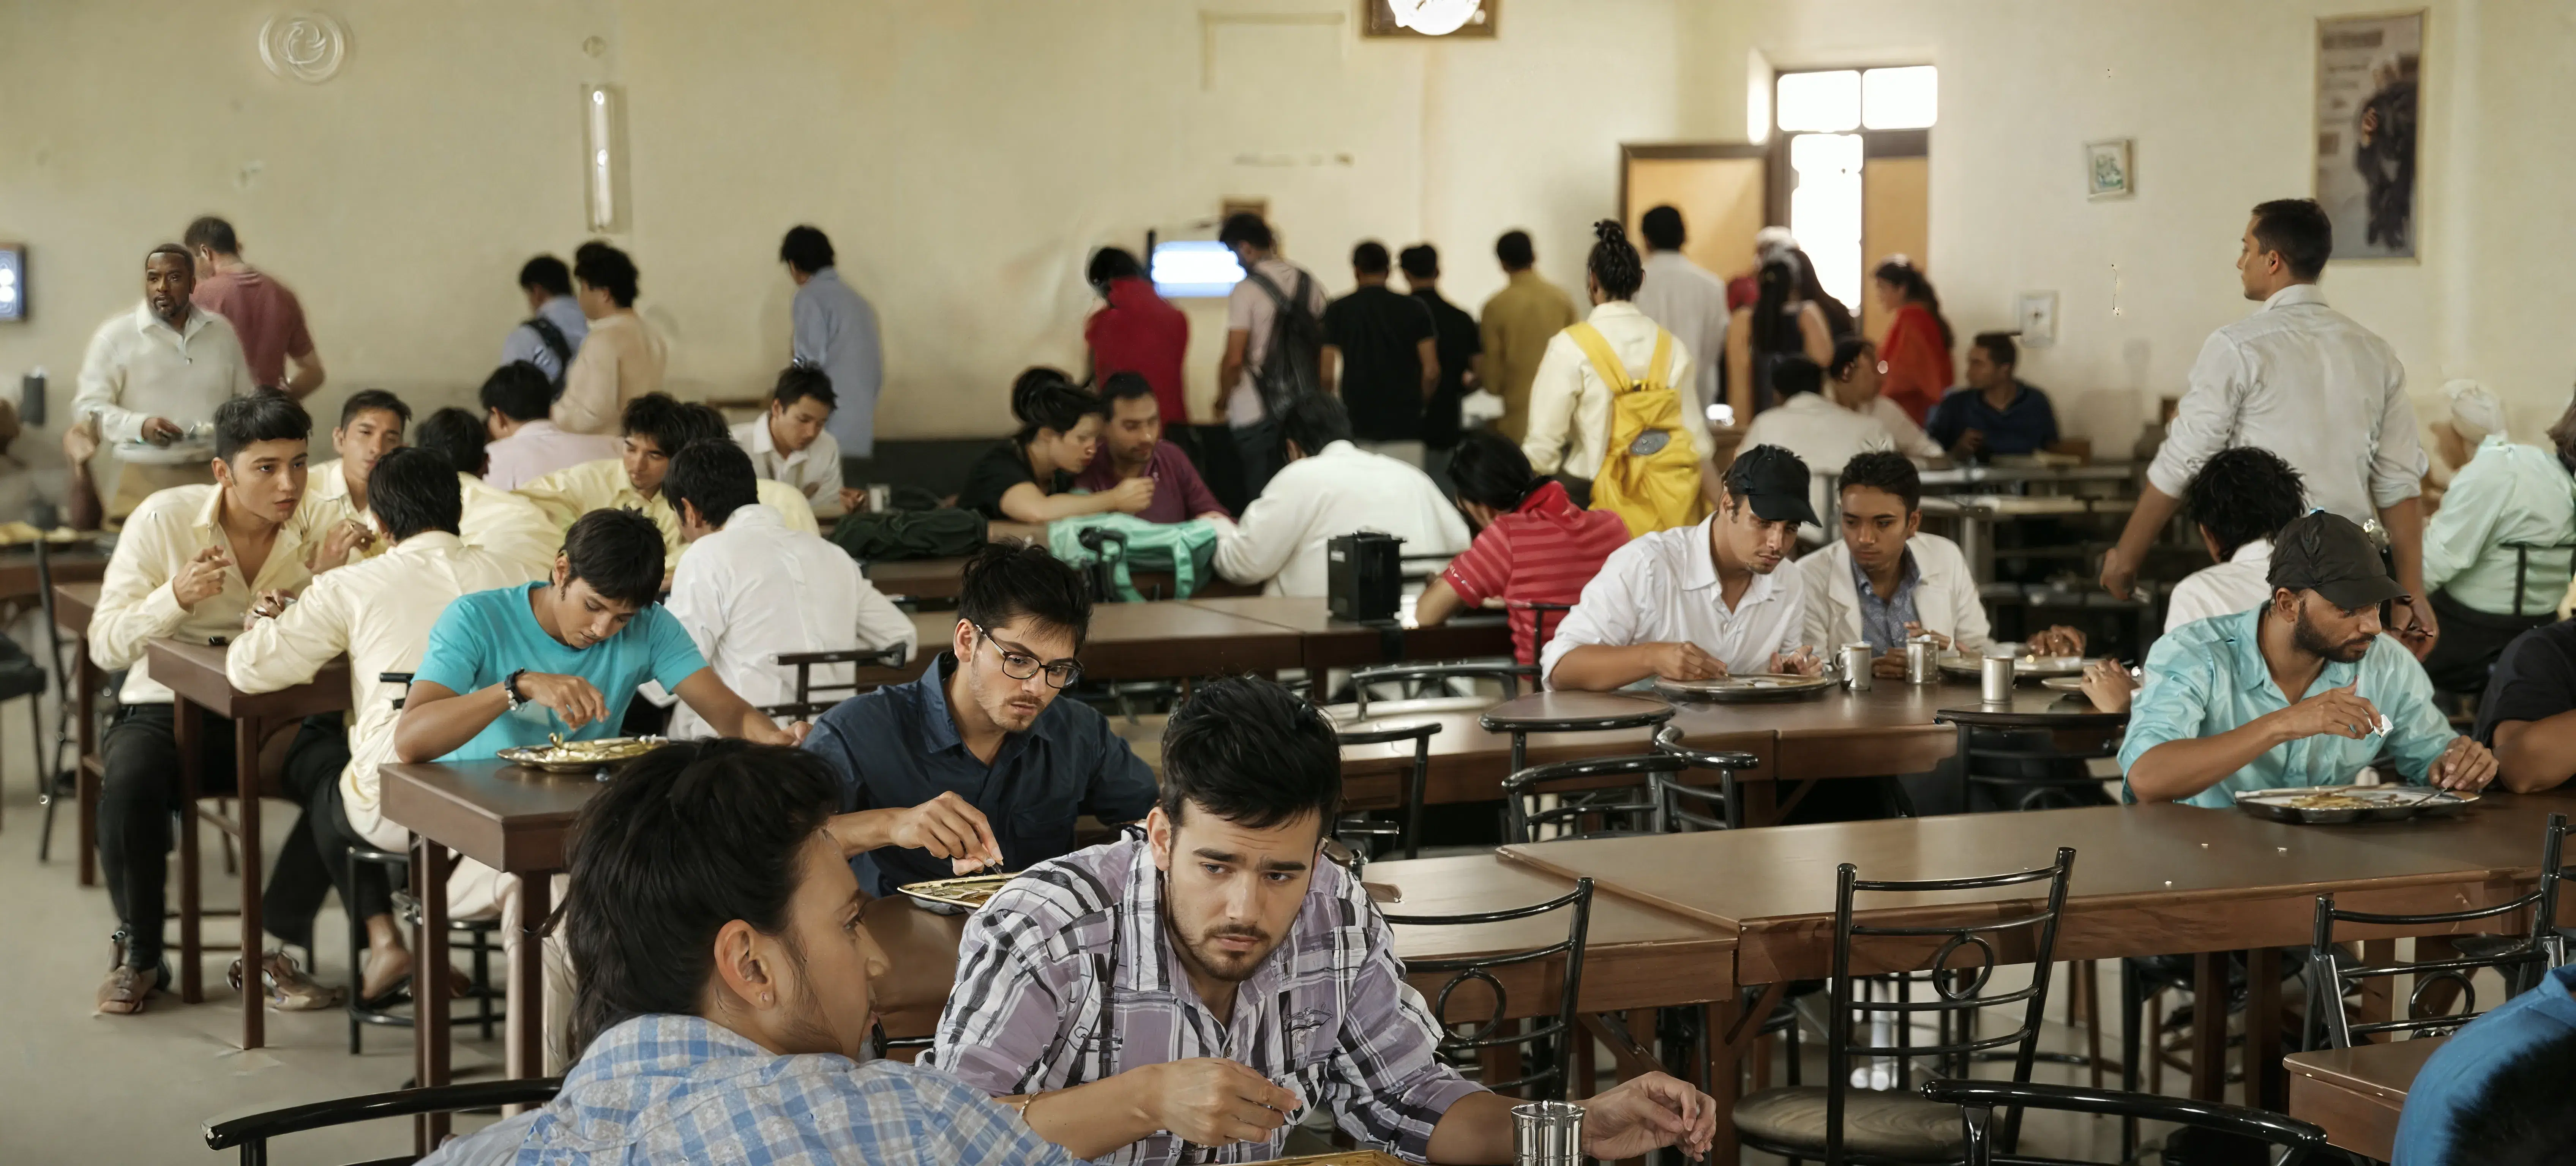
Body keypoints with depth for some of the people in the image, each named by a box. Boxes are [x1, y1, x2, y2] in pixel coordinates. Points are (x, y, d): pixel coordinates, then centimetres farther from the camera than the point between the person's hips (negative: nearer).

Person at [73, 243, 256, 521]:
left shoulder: (222, 333, 13)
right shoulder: (115, 336, 1)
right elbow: (88, 409, -4)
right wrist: (140, 426, -21)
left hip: (216, 479, 3)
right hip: (145, 482, -3)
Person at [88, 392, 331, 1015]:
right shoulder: (164, 519, -6)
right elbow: (106, 644, -6)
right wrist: (176, 596, -24)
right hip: (166, 707, -2)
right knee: (130, 780, -34)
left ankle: (270, 949, -10)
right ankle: (138, 956, -8)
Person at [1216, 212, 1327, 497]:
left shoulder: (1247, 290, -10)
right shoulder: (1311, 284, 8)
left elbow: (1235, 358, -14)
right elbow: (1324, 350, 12)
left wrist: (1223, 399, 2)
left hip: (1257, 413, -5)